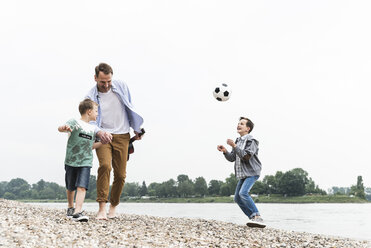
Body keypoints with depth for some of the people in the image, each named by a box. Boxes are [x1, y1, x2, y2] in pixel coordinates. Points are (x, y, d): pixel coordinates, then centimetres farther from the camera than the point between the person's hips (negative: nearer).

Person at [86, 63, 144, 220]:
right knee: (105, 165, -26)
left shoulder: (121, 87, 0)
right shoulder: (91, 97, -4)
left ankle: (113, 206, 20)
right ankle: (102, 208, -24)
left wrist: (136, 128, 17)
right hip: (103, 136, -2)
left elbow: (130, 107, 13)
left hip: (122, 136, 2)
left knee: (120, 174, -1)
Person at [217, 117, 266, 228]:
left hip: (252, 172, -9)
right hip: (243, 174, 9)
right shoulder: (238, 141, 15)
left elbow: (246, 157, -22)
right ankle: (253, 218, 12)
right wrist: (225, 151, -5)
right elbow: (232, 158, 13)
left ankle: (257, 217, -24)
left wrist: (234, 146, -25)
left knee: (243, 193, -26)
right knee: (237, 198, 6)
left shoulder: (251, 141, -10)